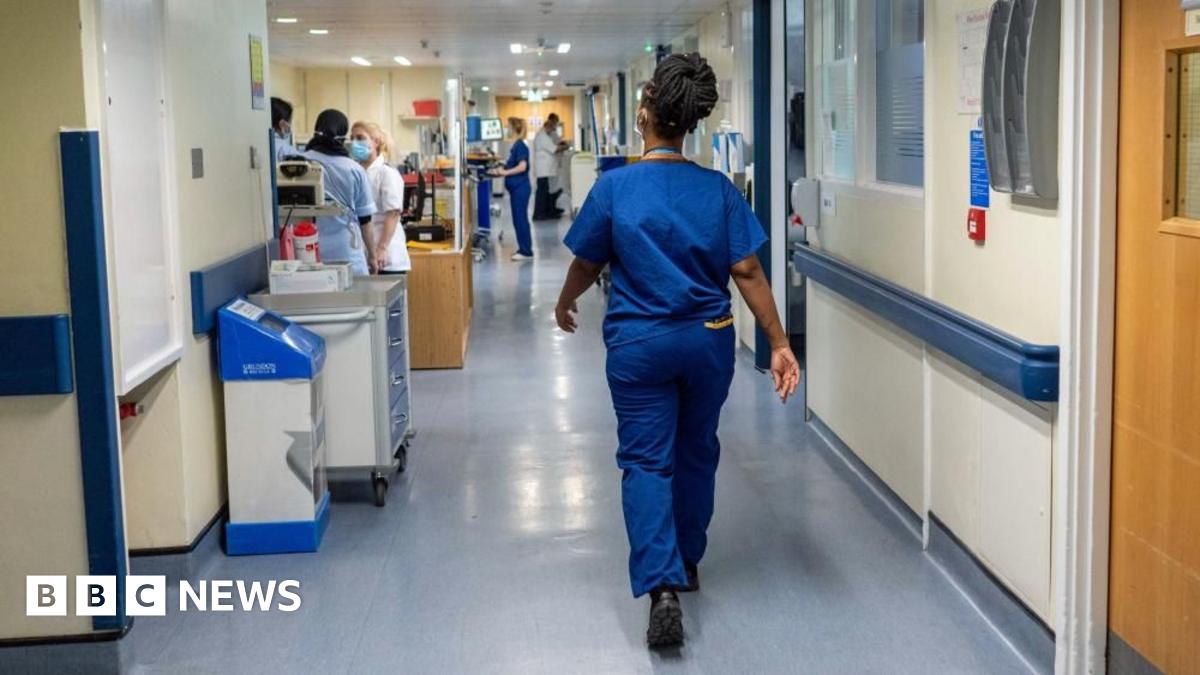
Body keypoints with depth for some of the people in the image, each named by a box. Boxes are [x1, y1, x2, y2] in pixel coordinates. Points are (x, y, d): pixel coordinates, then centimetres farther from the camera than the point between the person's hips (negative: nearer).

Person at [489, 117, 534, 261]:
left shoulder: (520, 146, -14)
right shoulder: (516, 145, 13)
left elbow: (522, 167, -23)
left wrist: (504, 172, -20)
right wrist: (500, 171, 10)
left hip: (520, 188, -9)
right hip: (516, 188, 9)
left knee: (520, 219, -6)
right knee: (518, 219, 12)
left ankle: (526, 252, -2)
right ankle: (523, 249, 19)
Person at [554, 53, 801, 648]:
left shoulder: (614, 187, -9)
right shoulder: (718, 189, -5)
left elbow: (586, 265, 2)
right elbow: (747, 272, -7)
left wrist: (564, 305, 22)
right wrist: (779, 344, -3)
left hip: (640, 344, -2)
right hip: (708, 341, 3)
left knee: (646, 461, 1)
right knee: (696, 453, 19)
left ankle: (662, 586, -14)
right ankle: (687, 561, 35)